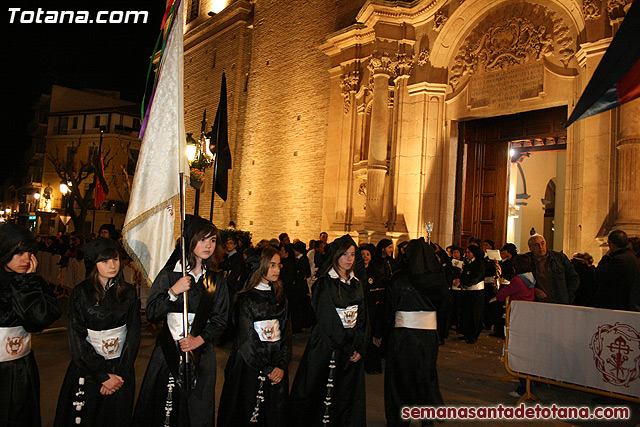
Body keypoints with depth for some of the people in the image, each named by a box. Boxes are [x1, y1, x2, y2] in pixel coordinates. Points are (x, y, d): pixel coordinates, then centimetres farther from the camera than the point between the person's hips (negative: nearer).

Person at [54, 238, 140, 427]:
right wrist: (103, 376, -13)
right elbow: (77, 340, -10)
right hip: (87, 369, -2)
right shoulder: (81, 293, -7)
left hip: (121, 369, 2)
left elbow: (133, 335, 0)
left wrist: (119, 374, -9)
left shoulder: (128, 293, 0)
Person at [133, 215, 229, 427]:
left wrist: (200, 339, -10)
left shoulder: (217, 280, 6)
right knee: (160, 408, 2)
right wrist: (173, 292, -16)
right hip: (169, 350, -1)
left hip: (201, 351, 1)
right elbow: (151, 314, -4)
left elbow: (220, 320, 4)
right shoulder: (169, 274, 0)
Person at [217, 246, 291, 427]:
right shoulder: (246, 298, -8)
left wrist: (282, 365, -7)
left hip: (276, 360, 5)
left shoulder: (280, 296, 8)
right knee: (248, 411, 4)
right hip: (250, 363, -5)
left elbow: (286, 331, 5)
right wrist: (267, 369, -12)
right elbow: (247, 337, -12)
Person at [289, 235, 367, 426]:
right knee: (324, 395, 1)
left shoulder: (356, 284, 11)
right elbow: (327, 319, -14)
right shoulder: (324, 283, -9)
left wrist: (360, 347, -2)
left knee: (349, 395, 11)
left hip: (352, 349, 6)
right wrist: (347, 348, -13)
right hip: (327, 346, -6)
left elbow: (362, 317, 9)